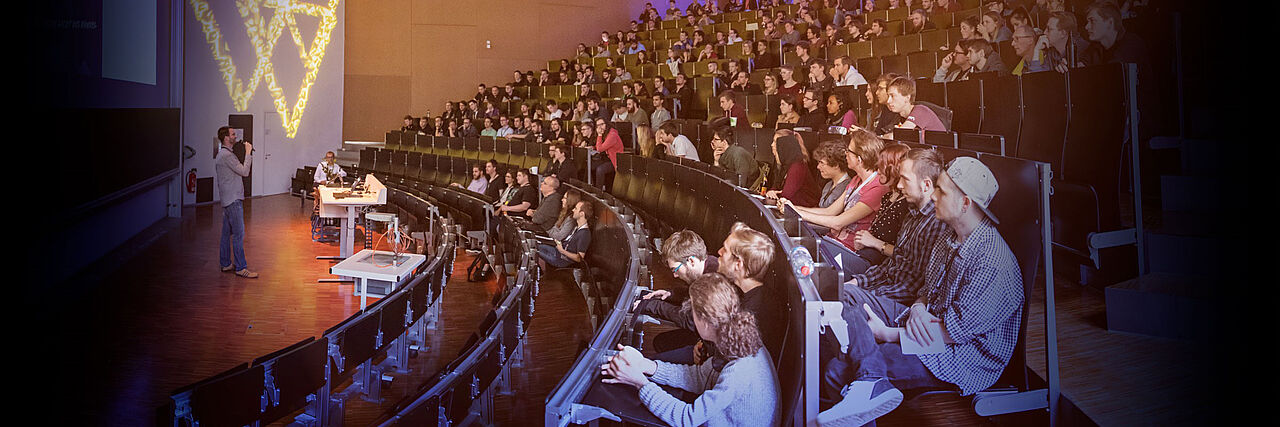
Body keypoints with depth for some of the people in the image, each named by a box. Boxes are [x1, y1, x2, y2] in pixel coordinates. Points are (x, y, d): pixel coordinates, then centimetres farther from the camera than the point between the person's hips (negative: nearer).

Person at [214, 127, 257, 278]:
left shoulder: (222, 154, 18)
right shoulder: (227, 155, -16)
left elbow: (245, 170, 19)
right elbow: (244, 171, -18)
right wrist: (248, 152, -12)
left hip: (228, 199, 11)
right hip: (233, 199, -11)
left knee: (227, 232, 14)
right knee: (238, 233, -8)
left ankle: (225, 264, 21)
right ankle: (241, 268, -6)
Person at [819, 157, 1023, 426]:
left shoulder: (993, 265, -25)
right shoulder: (950, 237, 6)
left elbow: (953, 332, -24)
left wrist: (888, 334, -18)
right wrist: (917, 309, -12)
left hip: (966, 360, -10)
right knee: (846, 296, -7)